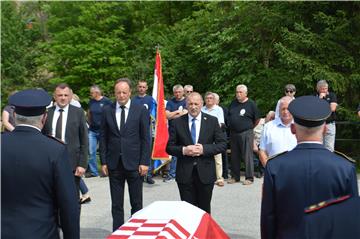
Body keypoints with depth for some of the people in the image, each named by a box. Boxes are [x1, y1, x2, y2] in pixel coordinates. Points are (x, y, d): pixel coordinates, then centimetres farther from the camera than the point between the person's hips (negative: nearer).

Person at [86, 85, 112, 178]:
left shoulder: (106, 101, -9)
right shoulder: (91, 101, 6)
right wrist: (90, 122, 15)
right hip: (92, 130, 5)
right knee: (91, 152, 2)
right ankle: (93, 171, 12)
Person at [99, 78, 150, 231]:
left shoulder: (141, 110, -1)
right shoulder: (107, 111, 4)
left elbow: (145, 138, -1)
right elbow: (103, 138, 6)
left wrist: (144, 162, -6)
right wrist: (103, 162, 1)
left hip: (134, 163, -1)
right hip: (114, 164, 2)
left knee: (136, 203, 9)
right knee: (116, 204, 9)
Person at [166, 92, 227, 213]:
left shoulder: (212, 121, 2)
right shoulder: (177, 122, 2)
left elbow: (222, 144, -1)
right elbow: (169, 147, 2)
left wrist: (204, 149, -15)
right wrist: (183, 150, -17)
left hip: (205, 173, 0)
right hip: (185, 173, 0)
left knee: (204, 210, 11)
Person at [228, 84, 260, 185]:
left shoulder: (251, 104, -5)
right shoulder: (233, 103, 9)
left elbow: (257, 119, 1)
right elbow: (229, 116, 19)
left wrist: (250, 127, 8)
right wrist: (231, 126, 12)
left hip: (246, 134, -5)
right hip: (233, 133, 5)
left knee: (247, 156, -3)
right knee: (234, 156, 11)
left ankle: (249, 178, 5)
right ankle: (235, 177, 21)